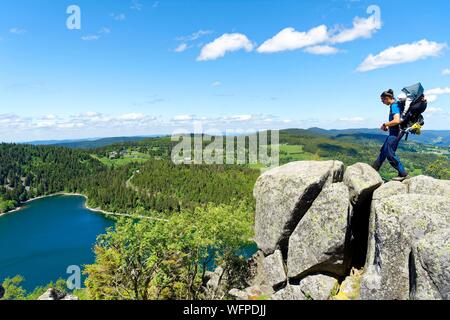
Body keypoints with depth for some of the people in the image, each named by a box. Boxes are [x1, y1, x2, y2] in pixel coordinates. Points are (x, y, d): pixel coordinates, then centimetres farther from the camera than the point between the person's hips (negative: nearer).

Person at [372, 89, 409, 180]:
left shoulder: (394, 106, -17)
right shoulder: (394, 105, 13)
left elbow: (396, 121, -29)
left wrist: (385, 125, -15)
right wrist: (388, 126, 16)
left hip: (394, 134, -11)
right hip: (393, 133, 11)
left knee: (390, 154, -9)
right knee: (383, 151, 18)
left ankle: (403, 174, -2)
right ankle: (374, 169, 29)